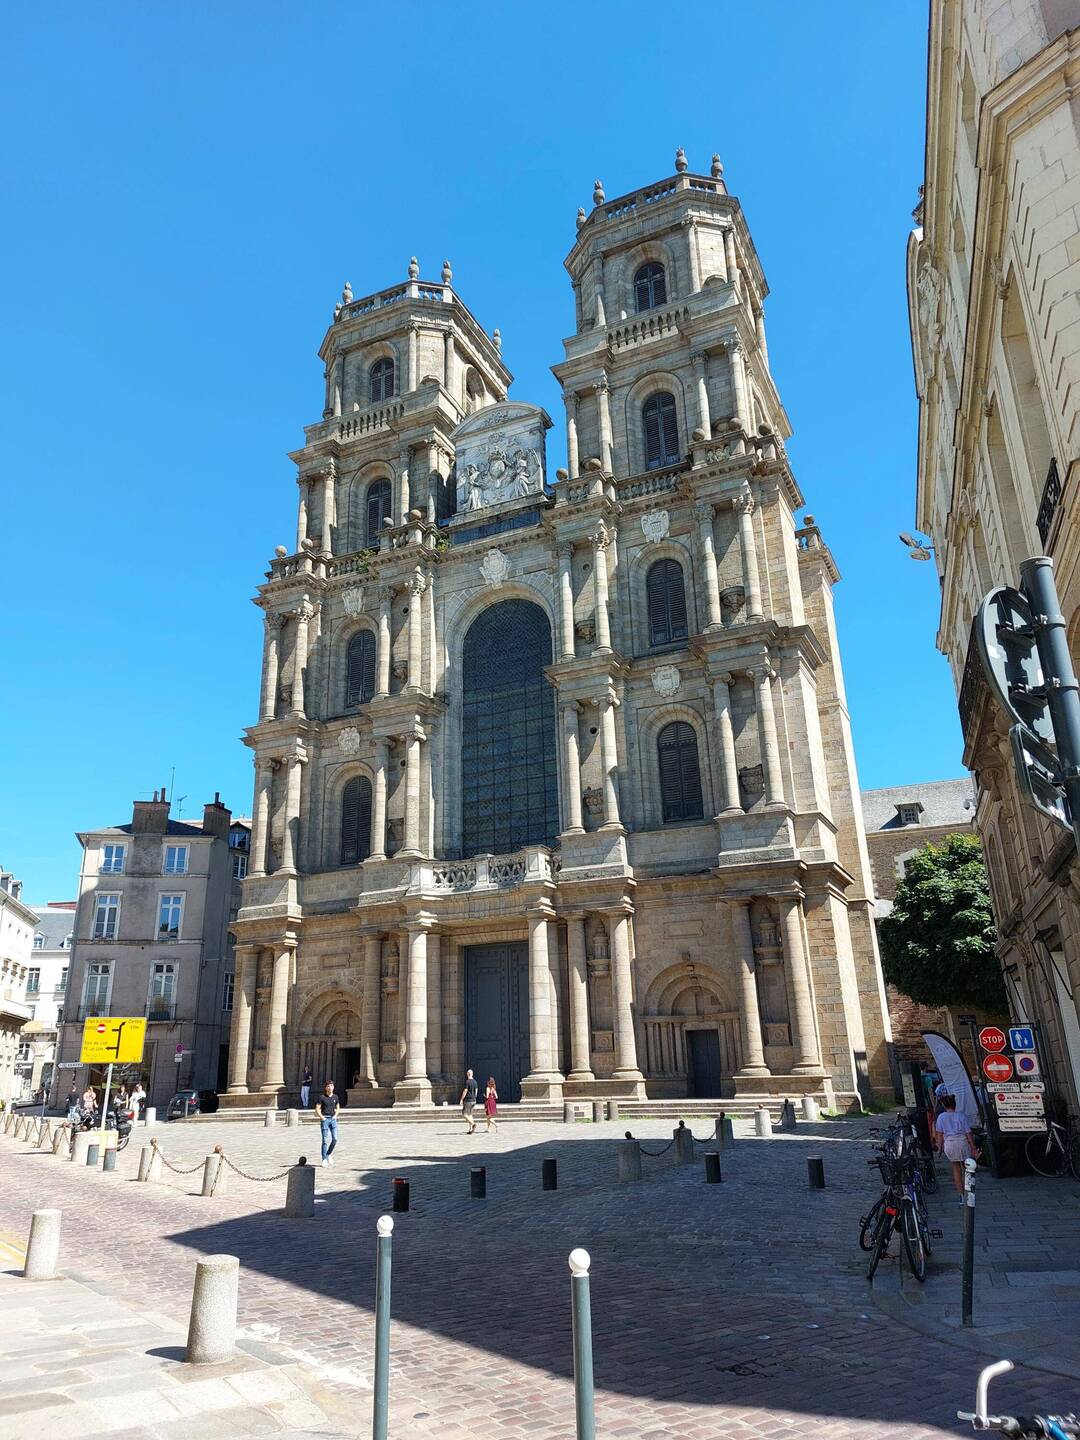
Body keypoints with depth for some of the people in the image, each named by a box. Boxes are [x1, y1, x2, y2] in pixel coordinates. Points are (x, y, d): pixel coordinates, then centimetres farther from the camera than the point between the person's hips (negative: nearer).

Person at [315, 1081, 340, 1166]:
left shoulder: (335, 1097, 10)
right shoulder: (322, 1097, -2)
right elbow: (317, 1109, -2)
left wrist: (335, 1115, 7)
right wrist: (322, 1117, -9)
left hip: (333, 1119, 3)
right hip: (325, 1119, -3)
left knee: (335, 1139, -5)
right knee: (325, 1140, -3)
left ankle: (329, 1154, 19)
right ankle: (324, 1159, 6)